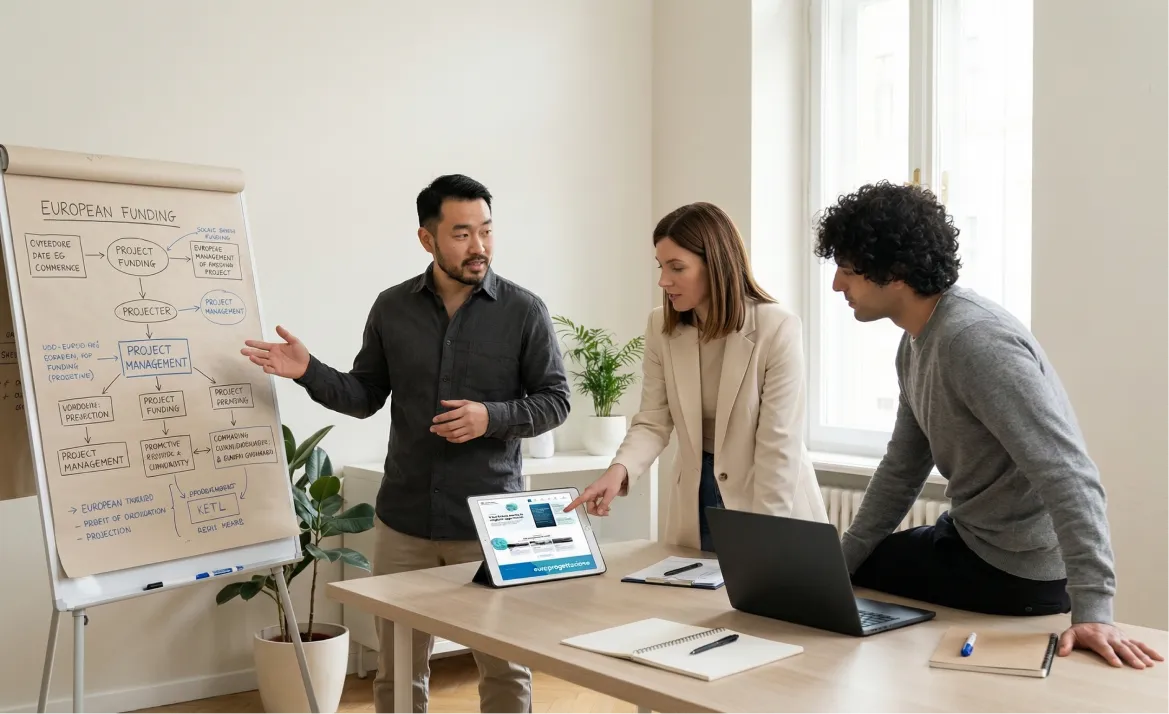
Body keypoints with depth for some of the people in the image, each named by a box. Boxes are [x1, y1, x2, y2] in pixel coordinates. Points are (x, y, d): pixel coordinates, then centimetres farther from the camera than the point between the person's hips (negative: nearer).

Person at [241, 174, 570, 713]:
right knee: (398, 670, 14)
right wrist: (308, 372, -7)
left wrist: (492, 417, -18)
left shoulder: (524, 312, -5)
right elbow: (365, 397, 9)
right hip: (403, 521, 3)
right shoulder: (392, 308, 3)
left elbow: (554, 401, -2)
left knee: (505, 669, 9)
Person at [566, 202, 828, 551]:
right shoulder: (661, 326, -5)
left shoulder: (778, 329, -19)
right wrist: (619, 469, -26)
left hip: (775, 500, -4)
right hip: (697, 494, 4)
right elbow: (653, 421, -6)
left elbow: (778, 446, -19)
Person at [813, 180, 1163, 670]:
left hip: (1021, 571, -9)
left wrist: (1091, 609, -34)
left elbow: (1069, 476, -31)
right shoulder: (916, 343, 5)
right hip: (970, 538, 9)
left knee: (860, 582, 2)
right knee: (849, 576, 18)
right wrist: (835, 566, 9)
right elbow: (901, 470, 12)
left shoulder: (975, 340, -27)